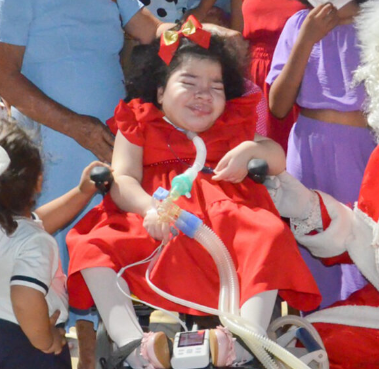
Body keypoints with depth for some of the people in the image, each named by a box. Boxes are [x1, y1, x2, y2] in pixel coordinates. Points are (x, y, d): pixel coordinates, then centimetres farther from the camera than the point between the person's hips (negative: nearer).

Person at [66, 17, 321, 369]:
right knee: (91, 246, -26)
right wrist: (149, 208, -23)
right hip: (157, 231, 0)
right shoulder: (139, 125, 14)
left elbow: (278, 161, 20)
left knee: (269, 235, -31)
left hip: (224, 223, 1)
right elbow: (123, 179, 0)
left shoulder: (233, 126, 23)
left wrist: (253, 149, -5)